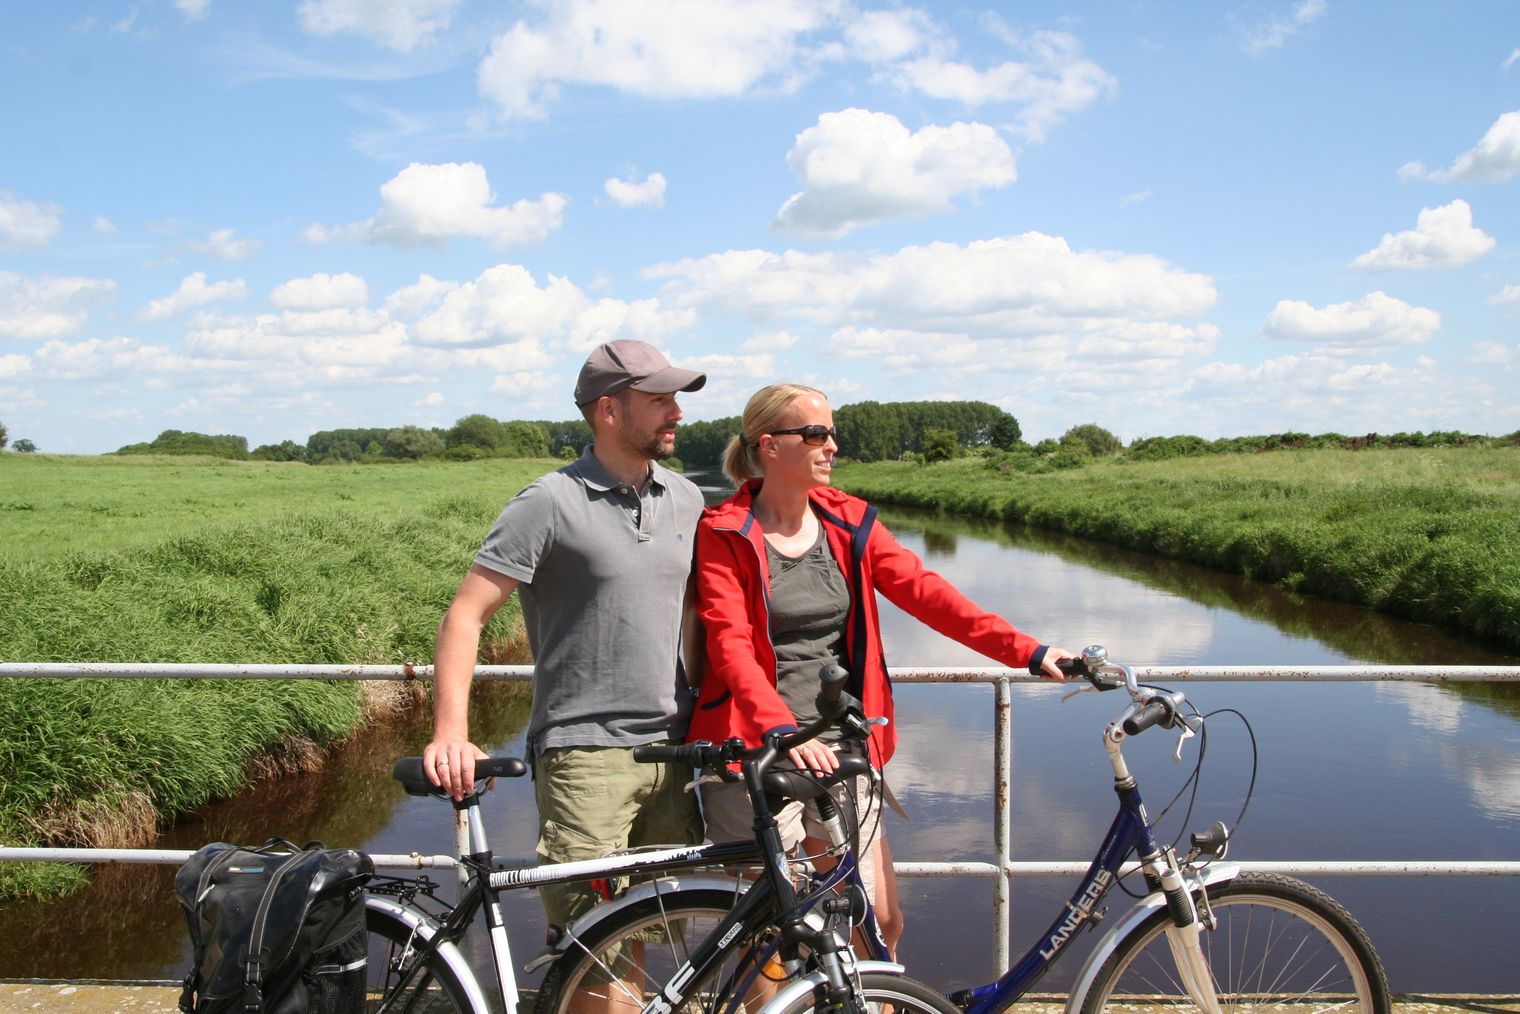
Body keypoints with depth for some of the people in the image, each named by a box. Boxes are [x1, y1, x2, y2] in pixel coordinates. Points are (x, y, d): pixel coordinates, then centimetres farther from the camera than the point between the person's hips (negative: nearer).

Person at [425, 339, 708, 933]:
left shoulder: (687, 500, 9)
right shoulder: (551, 504, -9)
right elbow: (466, 616, -12)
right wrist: (450, 734, -22)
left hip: (670, 750, 6)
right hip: (585, 754, -5)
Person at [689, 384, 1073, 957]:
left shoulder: (850, 522, 7)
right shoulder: (726, 535, -6)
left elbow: (925, 593, -1)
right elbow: (731, 646, -16)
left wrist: (1028, 652, -11)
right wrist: (783, 732, -31)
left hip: (838, 747, 4)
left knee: (880, 921, 7)